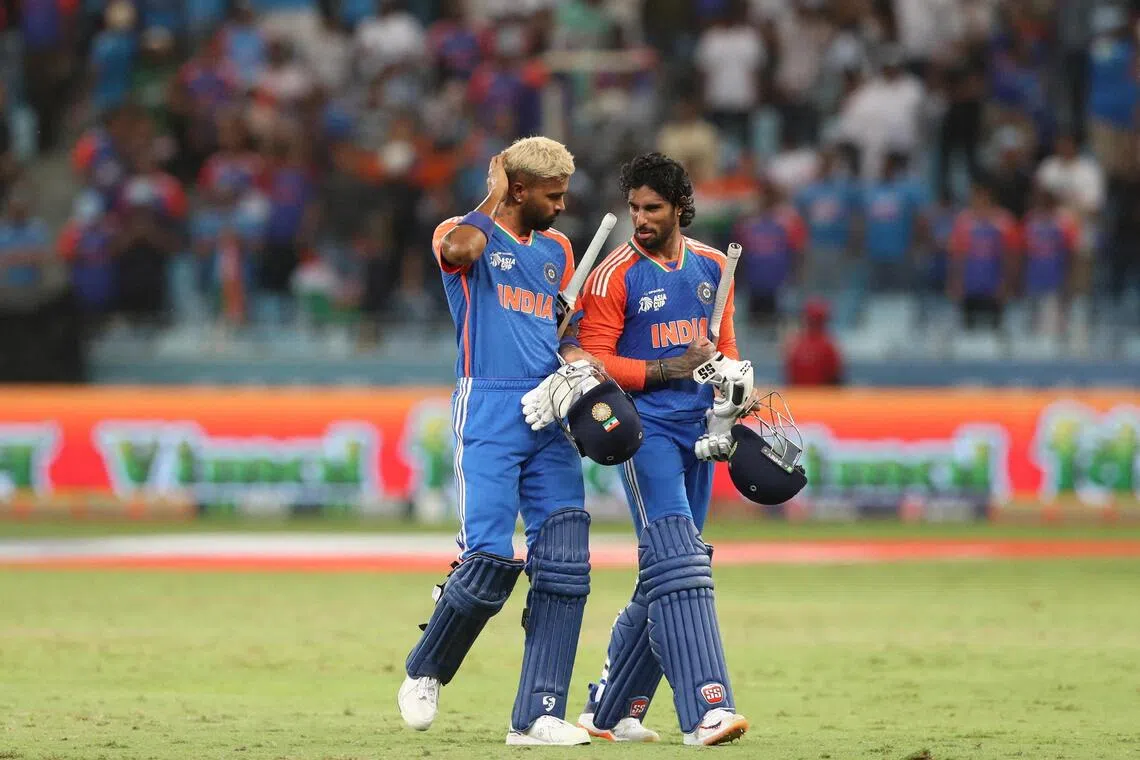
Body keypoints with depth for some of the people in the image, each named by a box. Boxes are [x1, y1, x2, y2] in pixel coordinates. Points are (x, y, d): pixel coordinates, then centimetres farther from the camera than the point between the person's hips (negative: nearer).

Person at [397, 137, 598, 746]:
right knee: (489, 559, -15)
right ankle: (424, 673, 11)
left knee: (564, 565, -4)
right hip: (488, 413, -6)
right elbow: (461, 248, -24)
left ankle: (538, 716, -2)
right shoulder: (466, 233, 0)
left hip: (551, 418, 6)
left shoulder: (556, 249, 20)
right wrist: (493, 197, -7)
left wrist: (575, 355, 3)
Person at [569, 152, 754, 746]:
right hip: (644, 428, -7)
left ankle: (608, 711, 21)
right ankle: (706, 711, -26)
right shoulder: (614, 275, -7)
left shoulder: (712, 267, 12)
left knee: (664, 579, 10)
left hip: (697, 431, 7)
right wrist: (667, 370, -19)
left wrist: (734, 376, 3)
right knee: (677, 564, -18)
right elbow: (595, 362, -10)